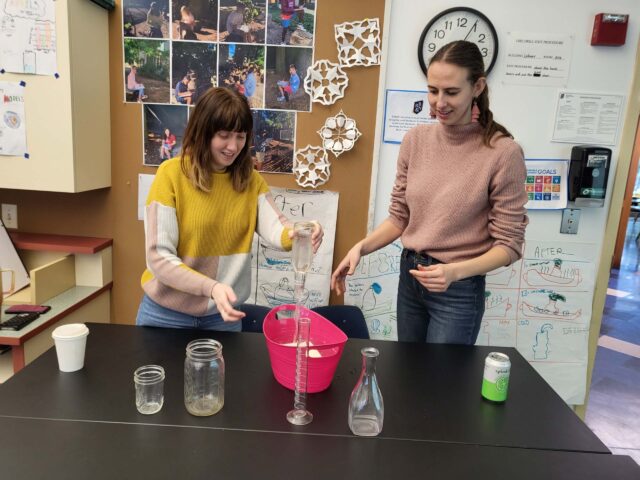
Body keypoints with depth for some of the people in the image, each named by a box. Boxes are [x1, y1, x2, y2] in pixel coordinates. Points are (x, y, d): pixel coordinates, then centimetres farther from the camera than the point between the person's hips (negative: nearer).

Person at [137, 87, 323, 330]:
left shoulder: (251, 180, -1)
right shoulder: (171, 173, -15)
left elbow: (274, 226, -15)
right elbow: (158, 257, -18)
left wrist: (297, 234, -37)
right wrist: (211, 287, -31)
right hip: (167, 313, -3)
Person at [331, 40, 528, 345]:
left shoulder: (503, 152, -16)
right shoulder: (415, 140, -2)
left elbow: (508, 244, -12)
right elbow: (399, 217, 5)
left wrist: (455, 272, -26)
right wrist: (361, 247, -9)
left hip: (458, 291, -5)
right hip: (409, 277, 5)